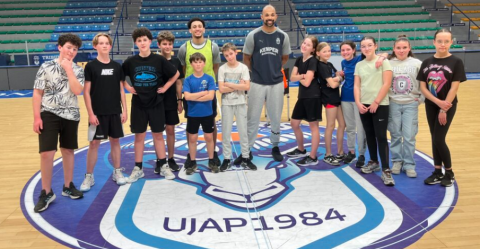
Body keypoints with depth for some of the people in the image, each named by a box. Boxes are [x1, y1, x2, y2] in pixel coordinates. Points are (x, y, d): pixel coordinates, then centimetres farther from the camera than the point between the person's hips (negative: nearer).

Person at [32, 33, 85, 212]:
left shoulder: (77, 70, 4)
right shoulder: (46, 67, -2)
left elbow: (77, 90, -13)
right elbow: (37, 93, -3)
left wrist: (68, 69, -13)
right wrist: (36, 117, -9)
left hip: (71, 116, 3)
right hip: (49, 115, -3)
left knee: (68, 151, 12)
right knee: (47, 153, -6)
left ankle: (68, 186, 27)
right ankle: (46, 193, 8)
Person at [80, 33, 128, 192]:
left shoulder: (117, 66, 6)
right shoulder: (90, 66, -4)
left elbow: (121, 90, 9)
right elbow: (86, 92, -6)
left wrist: (124, 110, 3)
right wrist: (90, 113, -11)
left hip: (115, 112, 3)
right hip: (97, 113, -3)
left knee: (115, 141, 10)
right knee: (94, 143, 1)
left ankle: (117, 172, 22)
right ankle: (89, 176, 12)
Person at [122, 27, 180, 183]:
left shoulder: (159, 60, -6)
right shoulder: (131, 62, -3)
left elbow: (176, 74, 3)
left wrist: (165, 87, -2)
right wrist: (127, 87, -1)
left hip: (156, 103, -1)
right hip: (138, 104, 1)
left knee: (158, 135, 8)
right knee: (139, 136, 7)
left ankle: (162, 165, 19)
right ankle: (138, 168, 16)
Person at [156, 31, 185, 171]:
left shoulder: (176, 62, 3)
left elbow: (178, 83, 8)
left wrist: (179, 100, 6)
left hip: (171, 102, 2)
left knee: (170, 130, 8)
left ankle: (171, 159, 20)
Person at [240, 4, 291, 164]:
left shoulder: (283, 36, 0)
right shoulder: (253, 35, -7)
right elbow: (246, 58, 4)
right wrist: (257, 71, 10)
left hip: (277, 83, 2)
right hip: (257, 83, -2)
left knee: (276, 118, 11)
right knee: (252, 118, 3)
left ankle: (275, 147, 28)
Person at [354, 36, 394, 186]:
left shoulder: (383, 62, -3)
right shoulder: (359, 65, 10)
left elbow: (387, 84, -10)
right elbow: (356, 86, 7)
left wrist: (376, 102, -13)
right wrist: (358, 102, -7)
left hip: (380, 105, -5)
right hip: (364, 105, 5)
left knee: (381, 136, -8)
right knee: (369, 135, 13)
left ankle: (386, 170, -5)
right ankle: (374, 162, 28)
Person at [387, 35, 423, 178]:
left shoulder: (417, 63, 0)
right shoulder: (389, 63, -1)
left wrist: (421, 98, -3)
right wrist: (385, 98, -5)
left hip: (411, 104, 0)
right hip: (393, 104, 0)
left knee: (409, 136, 0)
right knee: (395, 135, 8)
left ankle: (409, 164, 11)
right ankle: (397, 161, 21)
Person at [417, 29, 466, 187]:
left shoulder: (456, 62, -8)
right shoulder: (427, 63, 2)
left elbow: (454, 87, -12)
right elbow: (422, 87, -1)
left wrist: (444, 109, -15)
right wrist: (437, 102, -14)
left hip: (447, 106, -4)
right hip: (430, 106, 4)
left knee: (439, 140, -7)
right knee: (434, 140, 9)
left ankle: (449, 173, 13)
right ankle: (438, 172, 20)